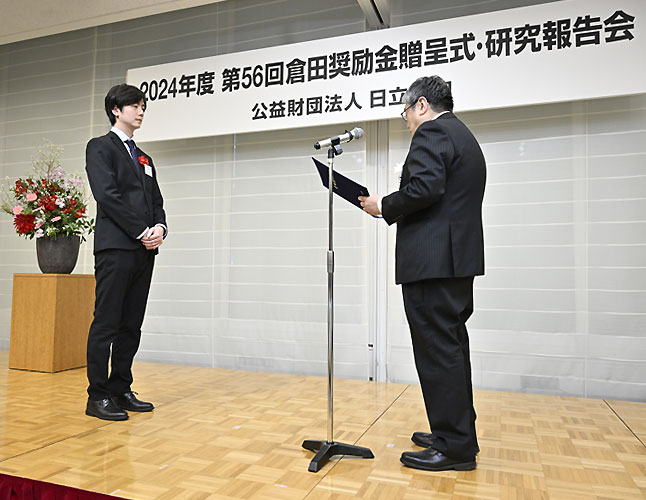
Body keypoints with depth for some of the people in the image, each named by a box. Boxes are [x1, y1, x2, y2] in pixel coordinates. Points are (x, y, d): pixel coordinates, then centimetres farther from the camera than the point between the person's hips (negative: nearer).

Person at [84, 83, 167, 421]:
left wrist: (159, 228, -3)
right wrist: (142, 231, -14)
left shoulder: (144, 159, 25)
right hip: (115, 248, -7)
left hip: (144, 251, 7)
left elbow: (156, 202, 19)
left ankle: (121, 390, 16)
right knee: (107, 323, -5)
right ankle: (98, 396, 3)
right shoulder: (100, 147, 4)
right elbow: (107, 195, -10)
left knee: (131, 326, 8)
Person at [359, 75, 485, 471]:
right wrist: (395, 209, 19)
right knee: (453, 347, 16)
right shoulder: (466, 138, 23)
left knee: (438, 351, -5)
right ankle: (460, 433, 28)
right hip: (460, 259, 11)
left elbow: (424, 188, -23)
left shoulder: (432, 131, -8)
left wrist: (384, 207, -7)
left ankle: (455, 447, 4)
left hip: (432, 260, -11)